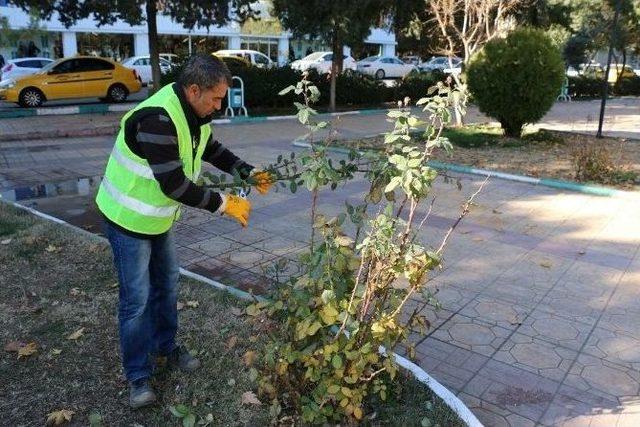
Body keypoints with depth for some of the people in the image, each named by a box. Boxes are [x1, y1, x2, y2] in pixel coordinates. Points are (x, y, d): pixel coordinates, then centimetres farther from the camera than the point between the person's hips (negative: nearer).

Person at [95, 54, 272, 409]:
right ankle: (138, 376, 16)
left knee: (166, 284, 18)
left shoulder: (194, 112, -4)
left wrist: (248, 173, -1)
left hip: (158, 217, 9)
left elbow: (211, 149, 13)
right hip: (129, 219, -8)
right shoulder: (157, 119, -33)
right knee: (136, 299, 0)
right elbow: (174, 184, -34)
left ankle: (165, 347, 38)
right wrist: (224, 204, -27)